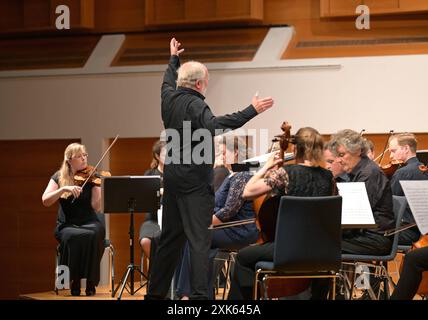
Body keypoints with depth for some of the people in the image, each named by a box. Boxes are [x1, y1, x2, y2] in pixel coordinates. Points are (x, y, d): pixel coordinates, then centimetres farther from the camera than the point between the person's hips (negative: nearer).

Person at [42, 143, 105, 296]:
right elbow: (45, 201, -10)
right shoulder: (59, 177, 4)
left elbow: (96, 207, -11)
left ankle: (91, 283, -22)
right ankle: (75, 281, -19)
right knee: (74, 237, -36)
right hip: (67, 225, 0)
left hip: (89, 223, 0)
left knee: (94, 234, -35)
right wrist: (64, 188, -23)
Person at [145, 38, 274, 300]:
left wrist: (174, 59, 49)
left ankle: (156, 291, 22)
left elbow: (168, 81, 32)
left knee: (171, 237, 16)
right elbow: (215, 125, -34)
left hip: (172, 177, 9)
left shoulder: (170, 97, 8)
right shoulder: (195, 104, -16)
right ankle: (200, 294, -16)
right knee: (199, 239, -10)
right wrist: (252, 111, -37)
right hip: (195, 180, -8)